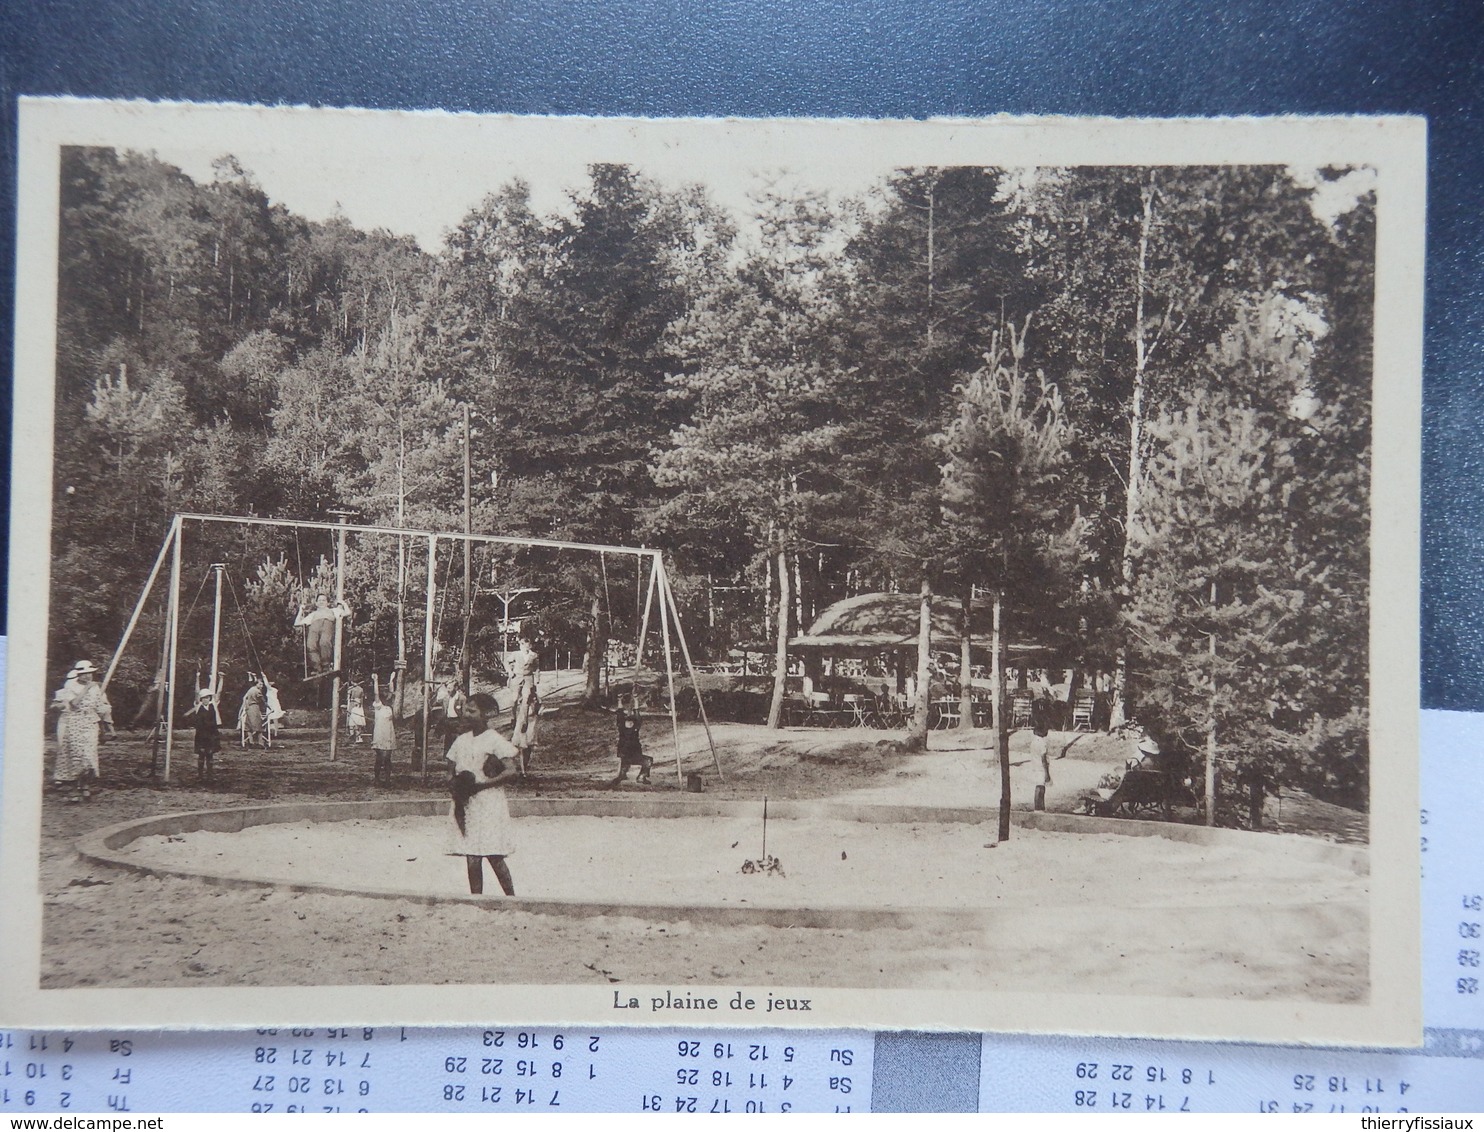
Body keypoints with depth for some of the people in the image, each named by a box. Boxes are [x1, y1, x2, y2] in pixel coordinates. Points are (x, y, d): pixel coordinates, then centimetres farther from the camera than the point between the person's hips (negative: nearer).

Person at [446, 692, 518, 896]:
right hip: (465, 806, 5)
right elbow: (455, 771, 20)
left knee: (494, 857, -5)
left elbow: (511, 771, -12)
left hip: (488, 804, -5)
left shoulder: (495, 740, -6)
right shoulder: (461, 741, 12)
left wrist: (480, 784, -16)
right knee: (471, 859, 3)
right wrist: (455, 786, -2)